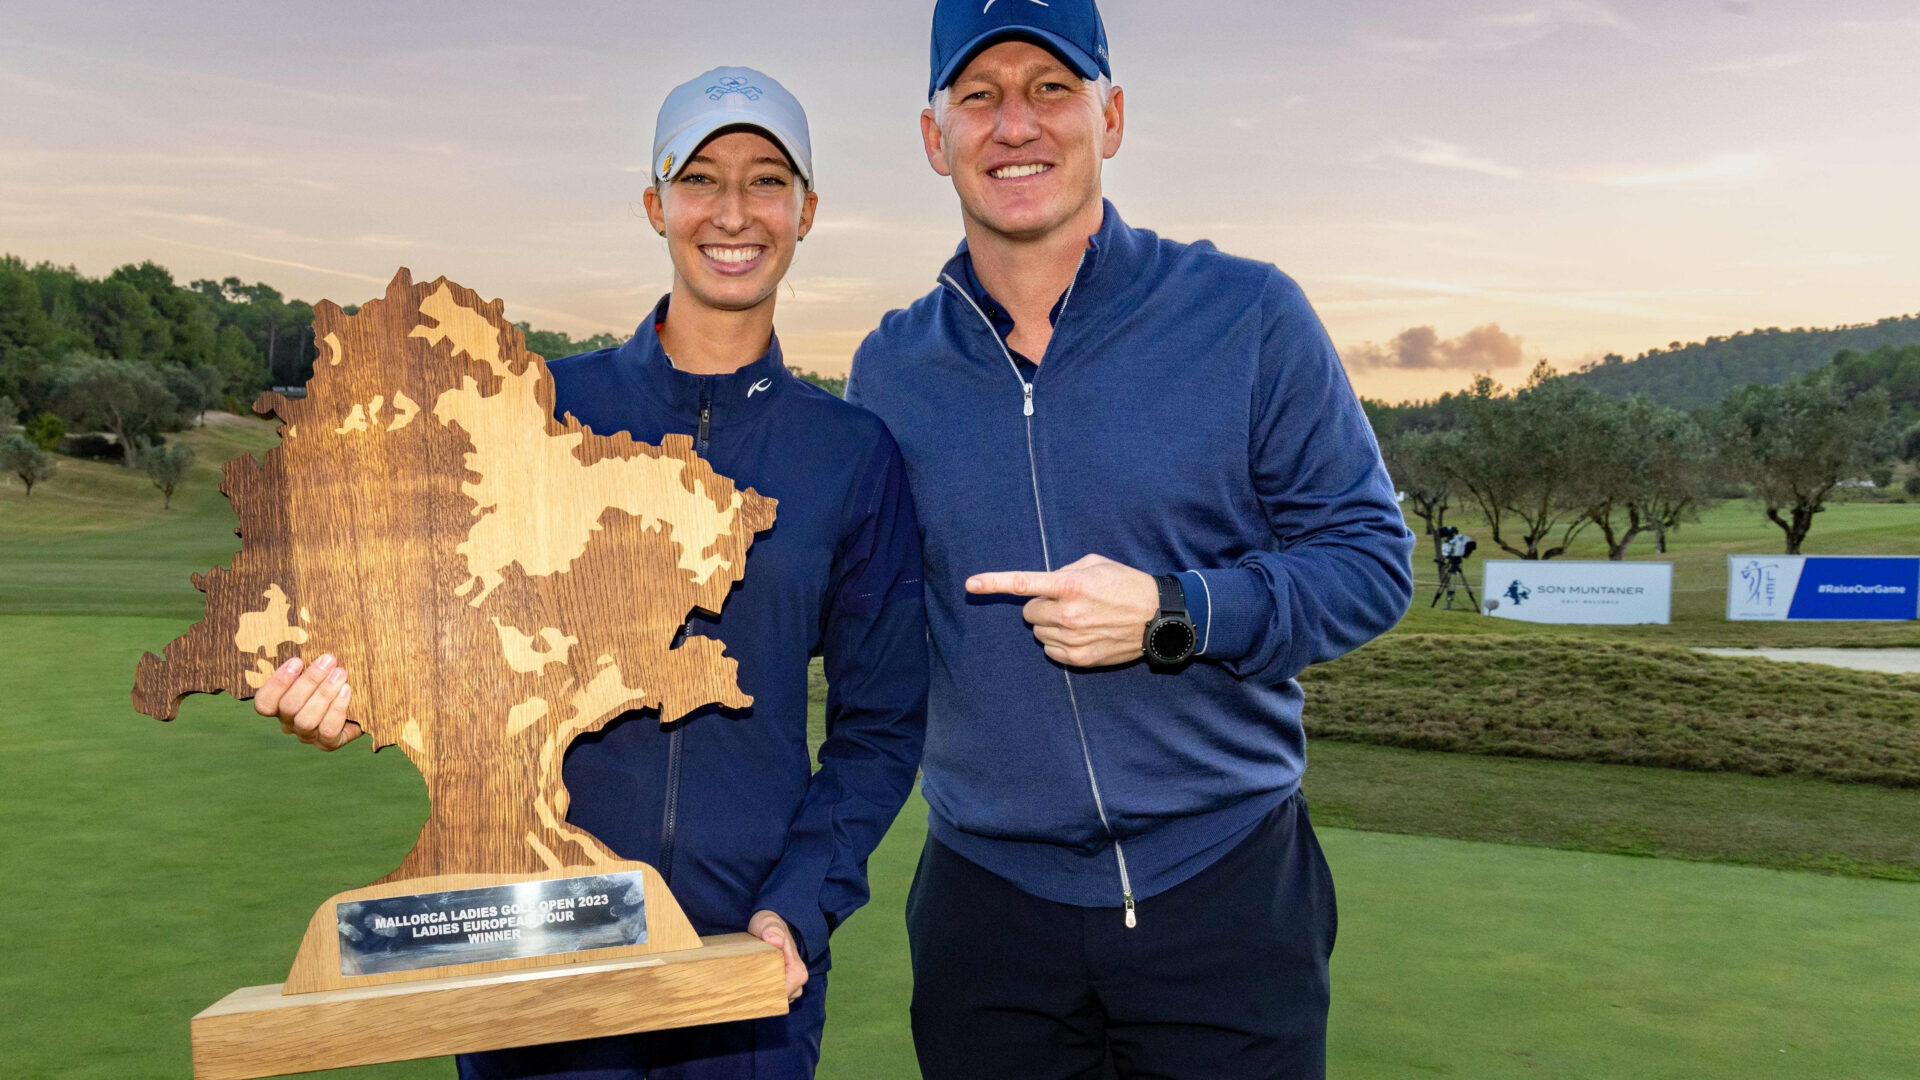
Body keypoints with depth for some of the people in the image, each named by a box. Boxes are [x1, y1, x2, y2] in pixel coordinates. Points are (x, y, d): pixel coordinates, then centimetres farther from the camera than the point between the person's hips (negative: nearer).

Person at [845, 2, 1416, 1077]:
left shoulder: (1249, 317, -5)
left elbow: (1373, 559, -3)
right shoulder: (889, 369, 4)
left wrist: (1173, 614, -18)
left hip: (1231, 890, -2)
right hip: (986, 904, 2)